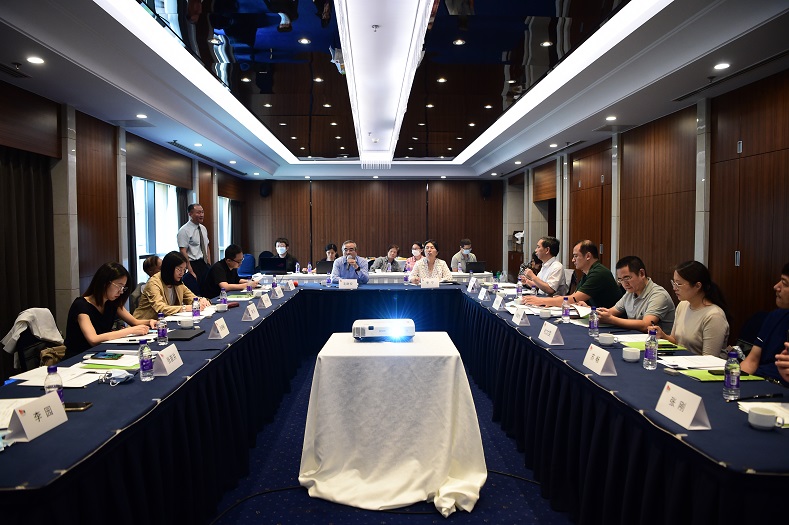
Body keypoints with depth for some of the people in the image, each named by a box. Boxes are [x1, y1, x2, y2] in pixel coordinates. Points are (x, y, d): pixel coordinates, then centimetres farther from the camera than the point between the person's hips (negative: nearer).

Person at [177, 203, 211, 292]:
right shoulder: (184, 231, -11)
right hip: (194, 266, -7)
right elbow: (183, 253, -16)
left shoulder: (203, 229, 12)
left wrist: (209, 265, 9)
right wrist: (191, 272, -20)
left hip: (205, 265, 7)